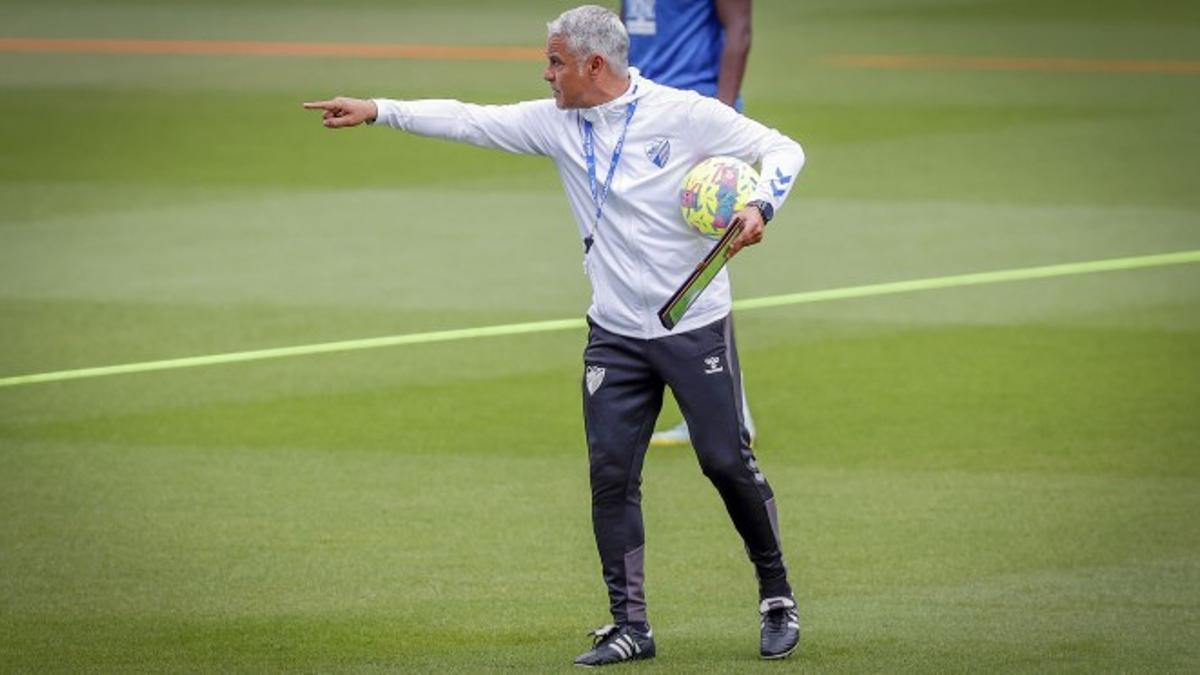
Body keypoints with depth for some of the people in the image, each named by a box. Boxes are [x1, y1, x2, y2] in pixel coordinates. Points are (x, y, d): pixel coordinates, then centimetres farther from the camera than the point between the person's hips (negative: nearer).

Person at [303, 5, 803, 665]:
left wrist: (760, 206, -25)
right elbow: (469, 121, 3)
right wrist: (377, 111, -2)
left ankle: (776, 594, 19)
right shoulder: (556, 123, 2)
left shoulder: (685, 114, -11)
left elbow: (782, 149, -7)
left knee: (727, 461, -1)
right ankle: (630, 625, 5)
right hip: (615, 335, 4)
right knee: (610, 473, -3)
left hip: (696, 330, -4)